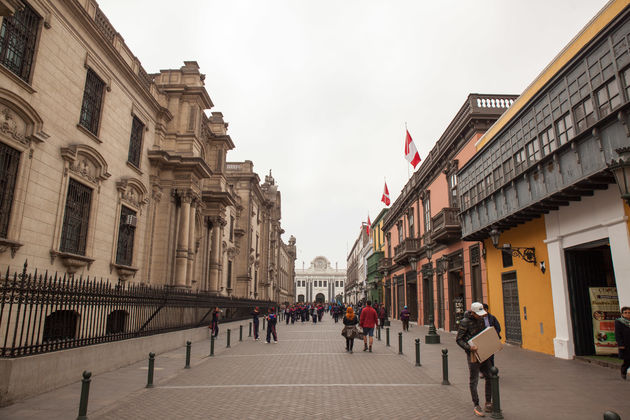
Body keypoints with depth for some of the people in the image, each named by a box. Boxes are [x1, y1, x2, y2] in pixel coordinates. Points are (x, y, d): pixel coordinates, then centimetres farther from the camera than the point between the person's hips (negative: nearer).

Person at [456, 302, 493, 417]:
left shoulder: (481, 319, 6)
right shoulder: (465, 322, -15)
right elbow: (459, 339, -15)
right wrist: (468, 347, -29)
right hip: (473, 353, -7)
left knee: (490, 376, 10)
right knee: (474, 380, 0)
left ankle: (488, 402, 25)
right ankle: (476, 406, 10)